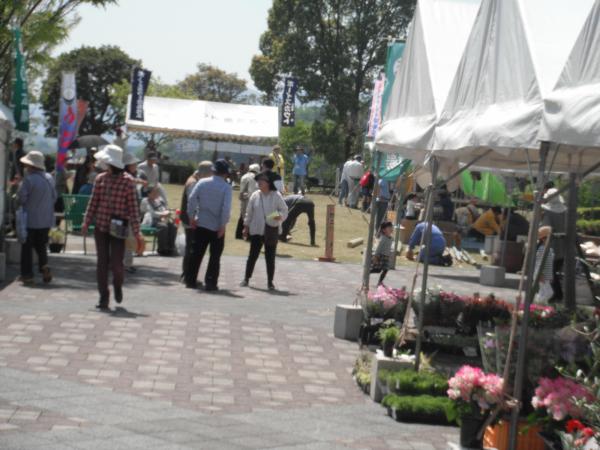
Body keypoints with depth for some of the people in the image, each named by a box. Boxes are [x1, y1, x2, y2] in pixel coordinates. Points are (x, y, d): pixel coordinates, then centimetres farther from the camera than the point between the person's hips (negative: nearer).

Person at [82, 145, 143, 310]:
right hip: (100, 226, 4)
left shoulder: (128, 181, -6)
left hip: (117, 228, -3)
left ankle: (118, 286, 27)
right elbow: (93, 202, 11)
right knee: (102, 262, 4)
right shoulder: (100, 179, 5)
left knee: (116, 263, -5)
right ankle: (104, 297, 13)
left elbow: (133, 206, -6)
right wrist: (87, 221, 5)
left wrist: (136, 232, -8)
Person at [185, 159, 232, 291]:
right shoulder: (226, 187, -9)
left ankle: (190, 280, 13)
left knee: (196, 253, 11)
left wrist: (191, 217, 0)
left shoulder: (202, 182, 0)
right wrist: (223, 225, -10)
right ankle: (210, 283, 3)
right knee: (215, 256, 7)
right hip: (217, 227, -3)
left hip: (200, 224, 3)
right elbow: (226, 207, -17)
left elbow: (192, 199, -6)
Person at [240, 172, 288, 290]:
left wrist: (280, 216, -23)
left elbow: (284, 210, -3)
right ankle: (246, 278, 17)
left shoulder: (276, 196, -5)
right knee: (253, 255, 6)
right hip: (256, 230, 2)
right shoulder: (255, 196, 2)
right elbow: (249, 212, 8)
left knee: (270, 257, 4)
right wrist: (246, 226, 8)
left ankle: (270, 282, 12)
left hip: (272, 230, -2)